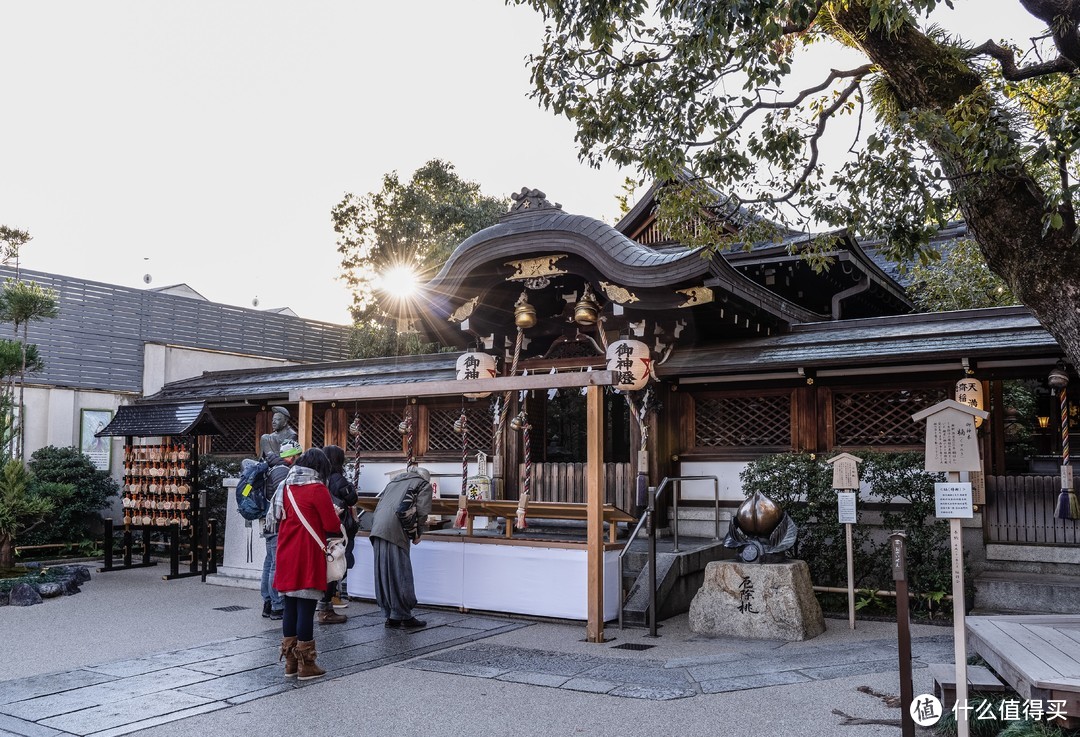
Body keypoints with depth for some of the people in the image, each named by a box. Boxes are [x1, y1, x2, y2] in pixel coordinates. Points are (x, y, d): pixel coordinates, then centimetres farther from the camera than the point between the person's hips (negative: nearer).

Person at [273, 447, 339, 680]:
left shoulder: (287, 486, 10)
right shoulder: (317, 489, -11)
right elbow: (332, 526, -10)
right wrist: (335, 515, 10)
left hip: (287, 555, 7)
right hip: (308, 557, -7)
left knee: (290, 607, 13)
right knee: (306, 608, -1)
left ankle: (290, 663, 20)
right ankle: (306, 665, 6)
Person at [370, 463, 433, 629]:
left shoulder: (395, 480, 30)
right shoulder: (424, 484, 10)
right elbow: (422, 511, -3)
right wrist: (416, 534, 7)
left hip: (377, 529, 7)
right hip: (395, 531, -7)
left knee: (383, 573, 10)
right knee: (400, 574, -1)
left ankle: (390, 615, 16)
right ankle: (404, 616, 3)